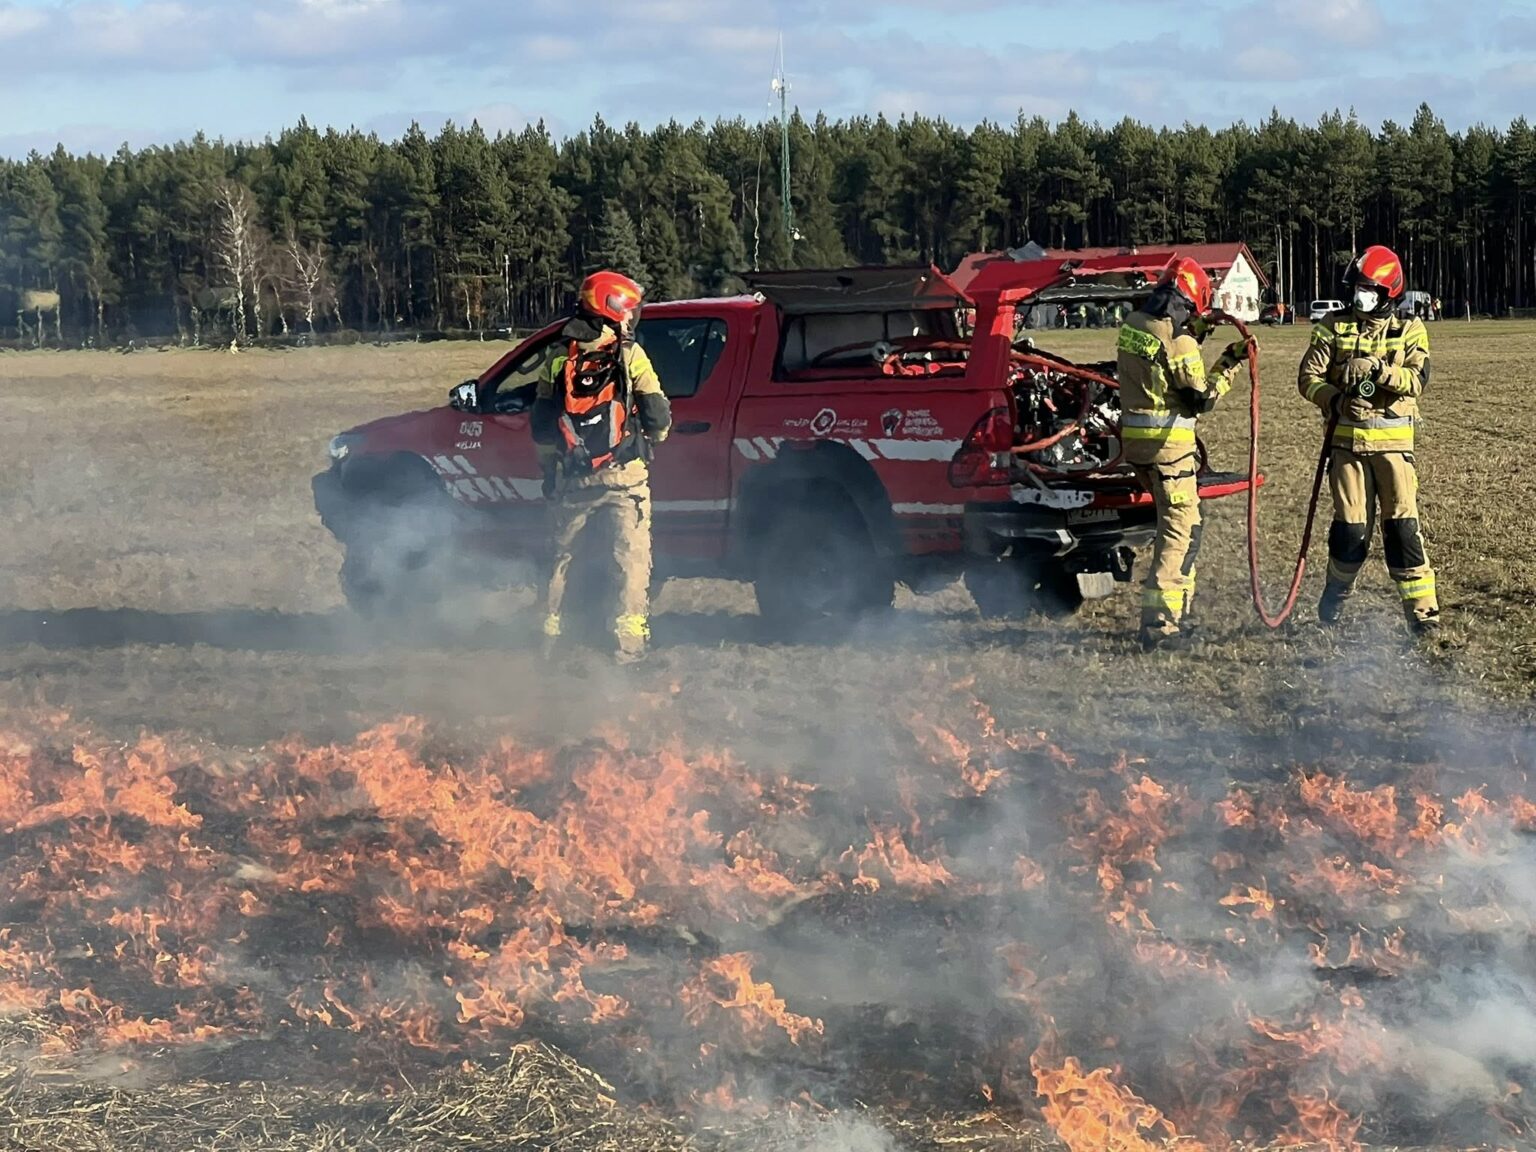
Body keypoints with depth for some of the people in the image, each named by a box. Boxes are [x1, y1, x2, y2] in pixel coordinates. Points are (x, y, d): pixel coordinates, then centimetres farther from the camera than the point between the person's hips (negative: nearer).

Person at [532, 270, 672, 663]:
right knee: (632, 558, 0)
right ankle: (629, 645, -7)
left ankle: (551, 638, 24)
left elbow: (540, 428, 8)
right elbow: (658, 419, -7)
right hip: (624, 478, -4)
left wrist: (549, 473, 21)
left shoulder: (559, 360, 6)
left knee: (562, 557, 18)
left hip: (572, 481, 4)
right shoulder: (630, 356, -5)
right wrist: (652, 437, 16)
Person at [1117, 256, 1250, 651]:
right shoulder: (1178, 342, -17)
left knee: (1173, 521, 20)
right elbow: (1202, 398, -11)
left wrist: (1197, 329, 18)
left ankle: (1174, 612, 24)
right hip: (1168, 442, -8)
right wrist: (1229, 364, -3)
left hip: (1135, 439, 8)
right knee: (1181, 530, -4)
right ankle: (1159, 623, -11)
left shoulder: (1133, 325, 6)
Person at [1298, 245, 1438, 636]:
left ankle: (1421, 608, -4)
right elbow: (1308, 377, 2)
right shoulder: (1333, 327, 6)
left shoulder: (1408, 330, 4)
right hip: (1347, 438, 1)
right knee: (1350, 527, 2)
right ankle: (1334, 600, 23)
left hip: (1393, 438, -1)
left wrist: (1378, 370, -25)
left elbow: (1418, 380, -10)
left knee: (1402, 524, -7)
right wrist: (1335, 399, -17)